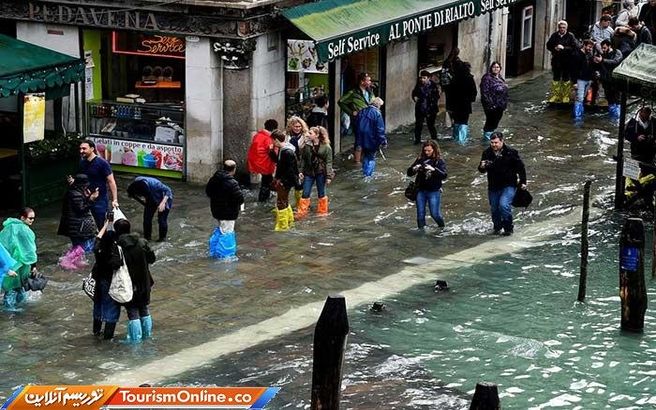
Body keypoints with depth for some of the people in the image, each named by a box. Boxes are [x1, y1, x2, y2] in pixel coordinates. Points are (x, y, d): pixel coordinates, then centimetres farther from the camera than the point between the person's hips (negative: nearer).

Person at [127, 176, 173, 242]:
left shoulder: (154, 184, -42)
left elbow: (168, 190, -28)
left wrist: (163, 203, -36)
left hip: (164, 198, -5)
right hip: (151, 199, 5)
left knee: (161, 219, -6)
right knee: (147, 218, -1)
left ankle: (162, 237, 15)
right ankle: (147, 236, 16)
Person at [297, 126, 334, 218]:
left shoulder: (326, 147, -10)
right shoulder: (307, 146, 0)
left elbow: (328, 162, -9)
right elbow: (303, 160, 6)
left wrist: (329, 176, -11)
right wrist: (301, 171, -1)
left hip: (320, 173, -3)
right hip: (309, 173, 3)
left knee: (321, 193, 11)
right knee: (305, 193, 3)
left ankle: (322, 211, 27)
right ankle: (301, 212, 7)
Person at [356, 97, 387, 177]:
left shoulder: (362, 112, 6)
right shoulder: (377, 113, -15)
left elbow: (357, 126, 15)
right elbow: (380, 129, -16)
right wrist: (383, 141, -10)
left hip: (362, 140, 6)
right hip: (372, 140, -6)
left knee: (365, 157, 21)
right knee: (371, 158, 4)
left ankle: (365, 173, 27)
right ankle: (368, 174, 0)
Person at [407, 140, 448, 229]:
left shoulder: (439, 161, -5)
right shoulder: (420, 159, 3)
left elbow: (444, 176, -17)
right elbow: (409, 173, 4)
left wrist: (433, 169, -31)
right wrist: (414, 169, -18)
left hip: (434, 191, -3)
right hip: (421, 191, 3)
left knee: (435, 213, -1)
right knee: (420, 214, 6)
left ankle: (442, 228, 26)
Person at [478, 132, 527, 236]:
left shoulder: (511, 152, -10)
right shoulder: (487, 153, -1)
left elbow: (520, 167, -1)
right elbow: (482, 170, 7)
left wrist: (523, 182, -3)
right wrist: (482, 167, -17)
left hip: (508, 185, -4)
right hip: (493, 186, 4)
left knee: (504, 205, -22)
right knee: (494, 209, 12)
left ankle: (508, 228, -3)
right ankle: (497, 227, 37)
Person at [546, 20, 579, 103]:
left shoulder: (570, 36, -4)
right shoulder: (554, 36, 6)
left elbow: (575, 47, -12)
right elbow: (548, 46, 11)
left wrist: (564, 48, -20)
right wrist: (555, 48, -10)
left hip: (567, 61, -3)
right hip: (556, 60, 3)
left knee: (566, 79, 3)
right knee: (556, 79, 9)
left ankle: (566, 96, 11)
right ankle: (555, 96, 17)